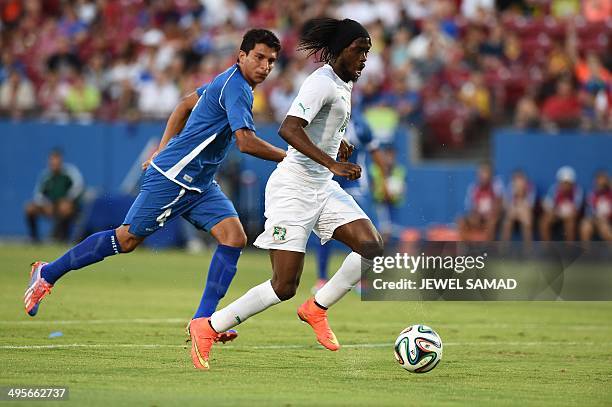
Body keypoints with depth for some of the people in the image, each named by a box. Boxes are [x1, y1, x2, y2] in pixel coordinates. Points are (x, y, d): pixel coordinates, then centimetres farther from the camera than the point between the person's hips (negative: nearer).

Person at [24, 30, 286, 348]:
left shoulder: (228, 83, 13)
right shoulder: (235, 87, -18)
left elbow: (186, 104, 25)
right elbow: (246, 142, -28)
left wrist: (163, 149, 23)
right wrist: (288, 157, -20)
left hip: (199, 185, 10)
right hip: (172, 178, -9)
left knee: (234, 238, -8)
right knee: (127, 239, -2)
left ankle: (203, 320, -9)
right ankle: (47, 273, 14)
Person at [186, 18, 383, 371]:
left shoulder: (344, 84, 13)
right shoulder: (322, 83, -16)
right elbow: (288, 129, -30)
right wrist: (333, 163, -35)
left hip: (323, 188, 9)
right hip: (293, 188, -9)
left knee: (373, 248, -11)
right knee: (285, 287, -10)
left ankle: (316, 309, 5)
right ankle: (207, 329, 4)